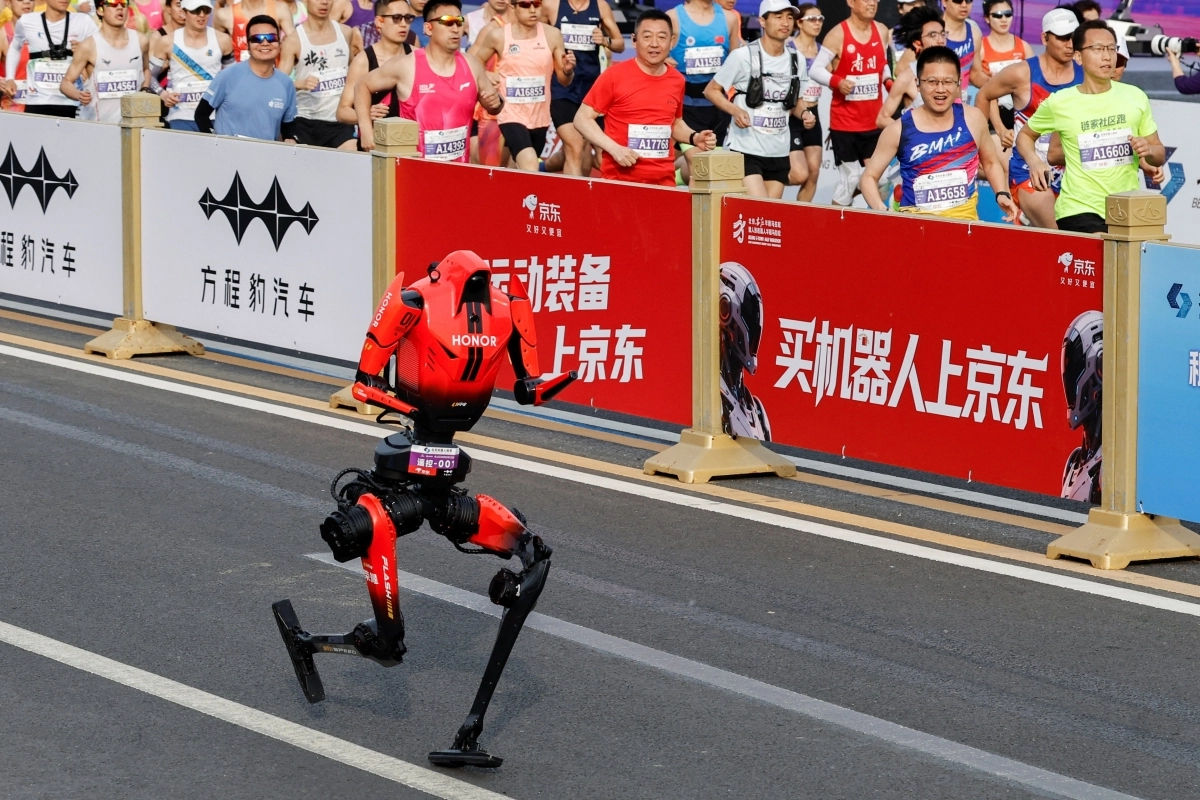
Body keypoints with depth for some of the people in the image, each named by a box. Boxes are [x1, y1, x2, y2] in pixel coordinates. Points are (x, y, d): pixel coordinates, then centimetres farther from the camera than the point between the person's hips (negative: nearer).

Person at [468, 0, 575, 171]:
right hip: (512, 115, -4)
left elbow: (564, 81, 4)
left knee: (524, 171, 18)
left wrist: (568, 70, -16)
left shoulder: (552, 35, -1)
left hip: (540, 117, 4)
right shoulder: (498, 36, -7)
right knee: (530, 169, -24)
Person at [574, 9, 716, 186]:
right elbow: (582, 119, -4)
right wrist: (614, 148, -15)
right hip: (619, 180, -4)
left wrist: (694, 138, 4)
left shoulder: (677, 80, 7)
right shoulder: (614, 75, -6)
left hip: (664, 182, 4)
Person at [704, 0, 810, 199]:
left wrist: (803, 113, -3)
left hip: (779, 152, 6)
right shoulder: (743, 56, -9)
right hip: (746, 150, -6)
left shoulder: (796, 60, 7)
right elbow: (711, 90, -2)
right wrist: (735, 110, -20)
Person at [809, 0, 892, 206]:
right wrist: (837, 81, -28)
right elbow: (815, 69, -10)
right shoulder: (838, 35, -10)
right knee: (850, 176, -2)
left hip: (874, 121, 4)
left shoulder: (882, 32, 6)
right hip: (844, 122, -4)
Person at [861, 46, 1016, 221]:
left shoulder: (973, 119, 3)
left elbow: (990, 162, 21)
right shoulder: (900, 130, -3)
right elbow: (869, 176, 7)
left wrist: (1001, 194, 4)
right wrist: (881, 211, -11)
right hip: (915, 220, 0)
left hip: (964, 217, 0)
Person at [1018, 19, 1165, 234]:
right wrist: (1034, 161, -5)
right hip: (1079, 210, -4)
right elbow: (1025, 135, 16)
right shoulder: (1058, 103, -2)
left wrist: (1149, 151, -10)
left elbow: (1160, 155, 14)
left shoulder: (1135, 97, 5)